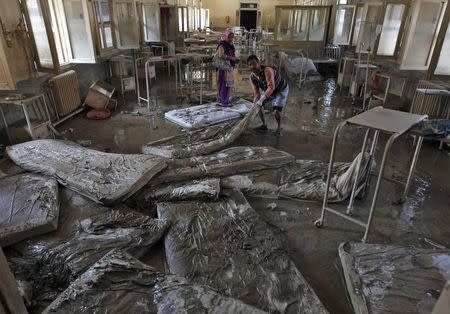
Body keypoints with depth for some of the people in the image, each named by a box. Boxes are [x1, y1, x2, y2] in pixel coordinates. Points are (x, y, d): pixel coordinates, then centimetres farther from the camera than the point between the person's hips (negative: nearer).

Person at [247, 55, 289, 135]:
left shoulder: (267, 70, -37)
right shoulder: (252, 77, -15)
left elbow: (271, 87, -50)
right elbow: (256, 93, -15)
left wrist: (262, 99, -59)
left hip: (281, 90, -7)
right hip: (268, 91, 7)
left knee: (276, 110, -20)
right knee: (259, 106, 3)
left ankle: (279, 127, 8)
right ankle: (264, 125, 23)